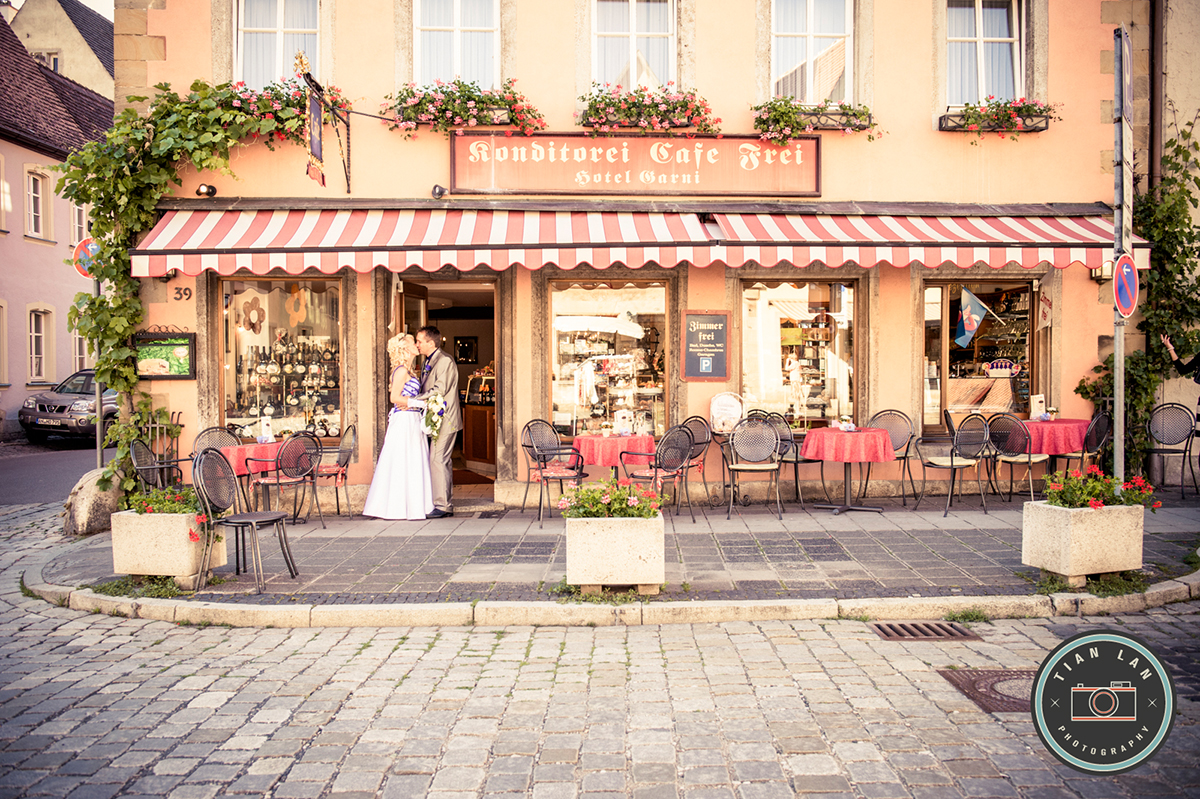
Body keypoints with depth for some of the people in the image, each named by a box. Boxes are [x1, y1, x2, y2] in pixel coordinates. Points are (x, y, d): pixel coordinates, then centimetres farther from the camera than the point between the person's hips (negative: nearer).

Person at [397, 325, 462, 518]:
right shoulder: (427, 363, 17)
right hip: (436, 421, 10)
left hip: (445, 420, -10)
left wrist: (411, 401, -20)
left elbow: (439, 390, -21)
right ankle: (447, 505, 17)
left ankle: (441, 506, -6)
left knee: (438, 461, -11)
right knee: (442, 462, 11)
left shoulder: (445, 361, -13)